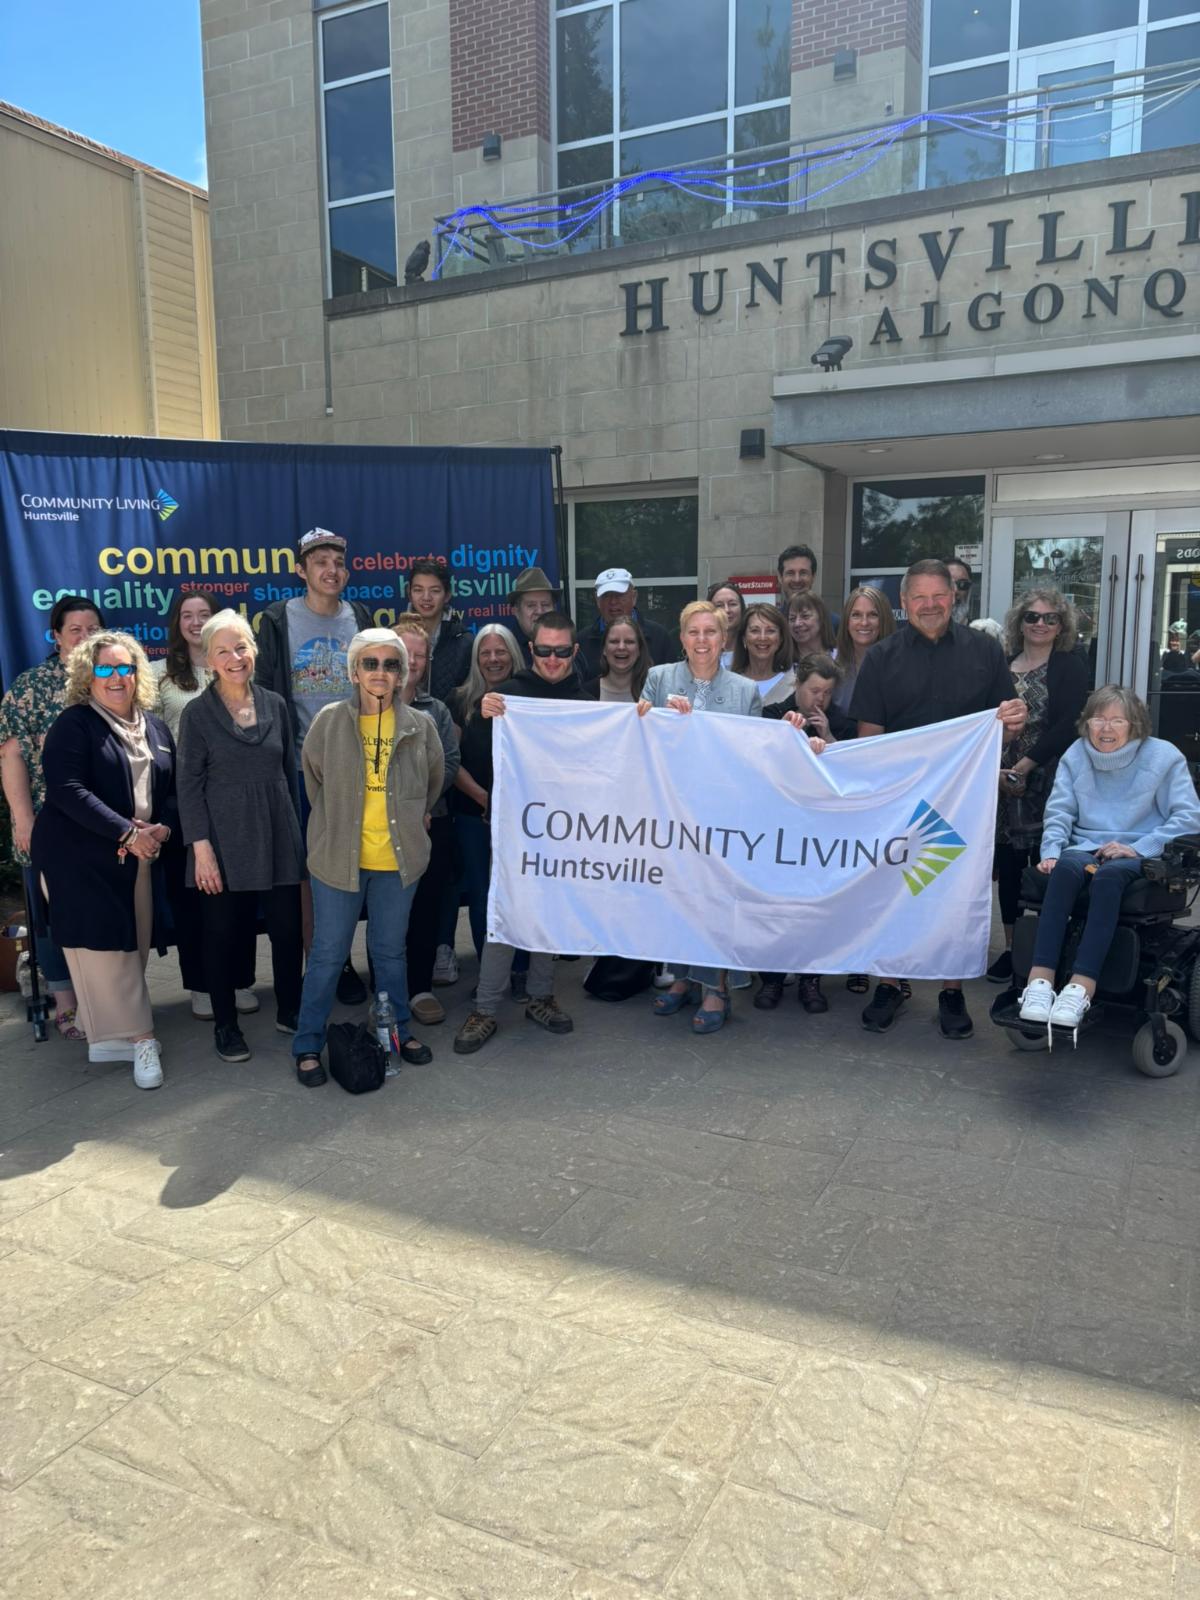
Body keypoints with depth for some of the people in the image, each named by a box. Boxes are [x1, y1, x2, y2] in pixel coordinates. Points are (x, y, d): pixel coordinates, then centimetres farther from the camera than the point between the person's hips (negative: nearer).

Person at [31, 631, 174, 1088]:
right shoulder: (74, 724, -6)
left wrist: (163, 827, -6)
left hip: (139, 857, 6)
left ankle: (103, 1022, 20)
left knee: (134, 944, 5)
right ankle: (138, 1036, 0)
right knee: (104, 945, -6)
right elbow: (67, 791, -17)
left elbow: (172, 788, 15)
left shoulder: (155, 727, 13)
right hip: (80, 857, -6)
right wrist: (126, 833, -22)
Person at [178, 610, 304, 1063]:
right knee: (223, 934, 7)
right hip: (225, 840, -3)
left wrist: (296, 828, 10)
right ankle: (225, 1024, 22)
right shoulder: (198, 713, -3)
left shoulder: (275, 704, 7)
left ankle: (289, 1011, 26)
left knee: (288, 928, 6)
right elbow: (189, 785, -5)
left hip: (278, 837, 3)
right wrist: (201, 847, -12)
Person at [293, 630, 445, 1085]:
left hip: (398, 859, 2)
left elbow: (434, 781, 15)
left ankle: (399, 1031, 34)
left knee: (390, 950, 16)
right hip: (338, 857, -1)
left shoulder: (420, 726, -2)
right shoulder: (329, 721, -6)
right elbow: (313, 776, 9)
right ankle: (308, 1045, 20)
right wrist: (336, 821, 11)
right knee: (328, 954, 6)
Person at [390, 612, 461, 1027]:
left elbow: (450, 763, 3)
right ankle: (386, 991, 14)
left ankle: (421, 988, 18)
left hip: (431, 823, 3)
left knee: (427, 908, 7)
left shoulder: (436, 710, 12)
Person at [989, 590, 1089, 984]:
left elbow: (1066, 726, -8)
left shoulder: (1070, 665, 1)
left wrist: (1024, 767, -13)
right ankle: (1011, 947, 13)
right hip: (1003, 779, 4)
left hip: (1047, 778, -3)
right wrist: (996, 770, -3)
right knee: (1008, 863, 4)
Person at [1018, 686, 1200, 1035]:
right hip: (1086, 849, 3)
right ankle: (1039, 981, -44)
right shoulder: (1075, 754, 10)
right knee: (1065, 868, -34)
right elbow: (1059, 812, 8)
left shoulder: (1163, 756, 1)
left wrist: (1138, 848, -14)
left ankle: (1081, 988, -47)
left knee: (1109, 875, -38)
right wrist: (1051, 851, -11)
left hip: (1139, 858, -2)